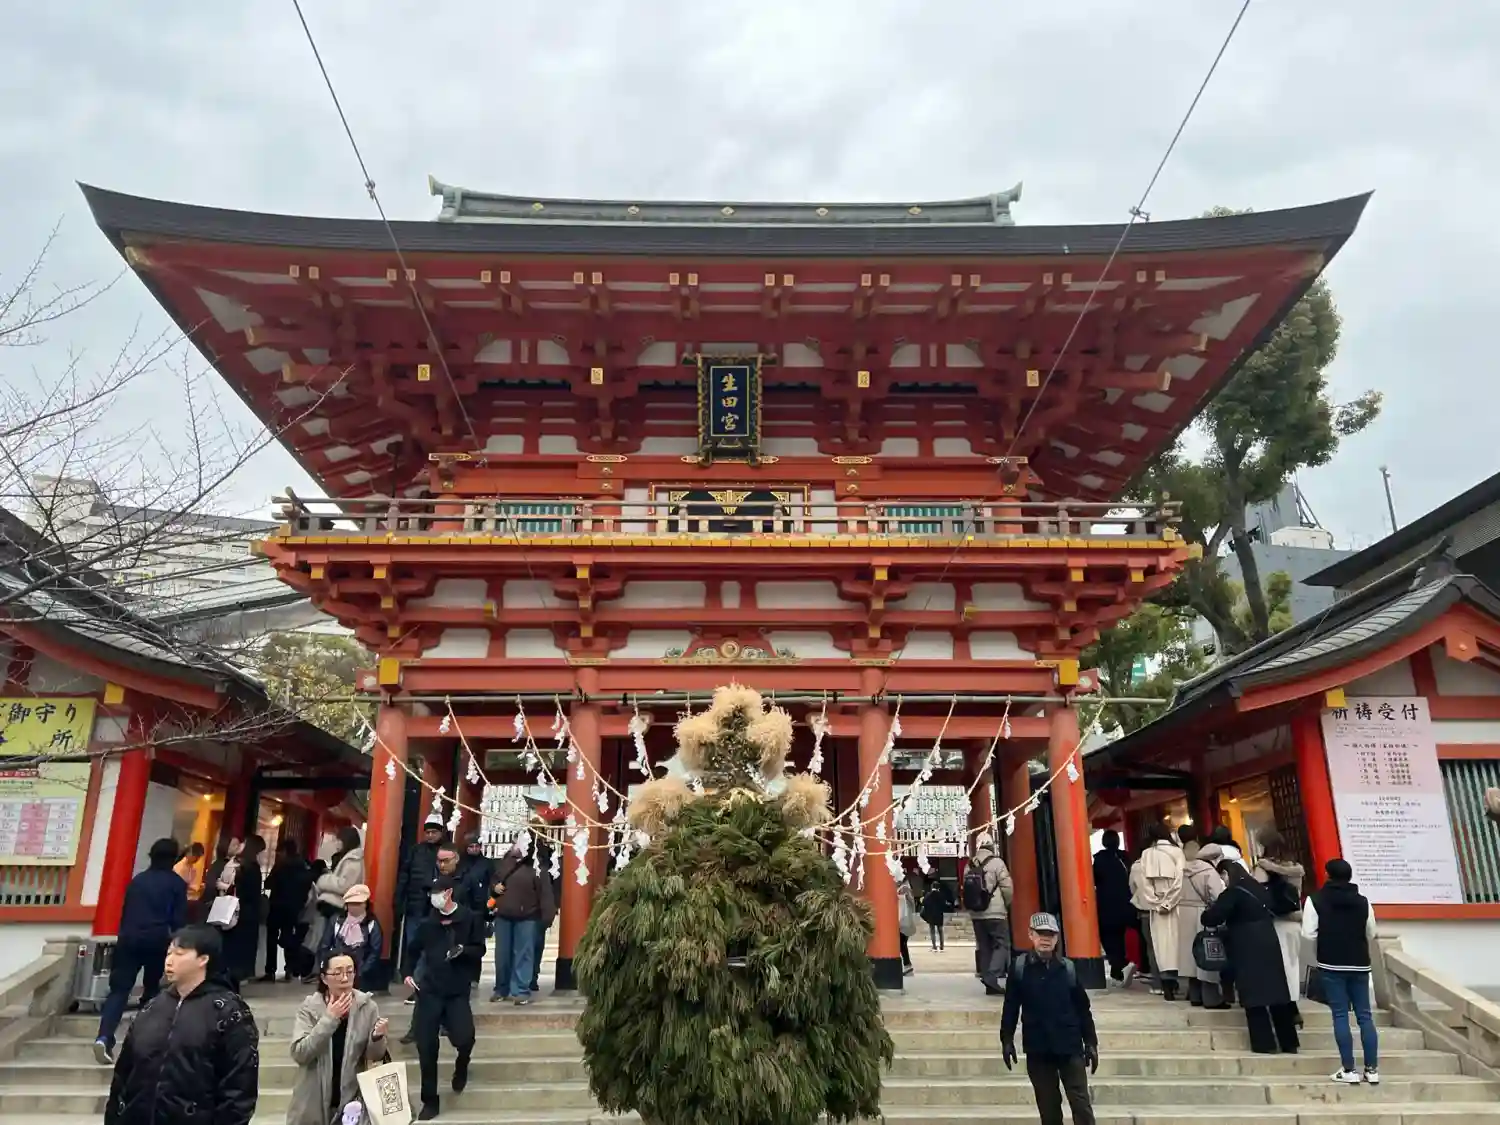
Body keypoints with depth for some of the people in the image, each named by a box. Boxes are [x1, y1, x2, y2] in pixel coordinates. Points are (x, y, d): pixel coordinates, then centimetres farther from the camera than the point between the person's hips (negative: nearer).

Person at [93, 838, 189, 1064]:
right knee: (153, 990, 16)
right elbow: (179, 919, 1)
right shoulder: (177, 883, 7)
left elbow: (125, 912, 18)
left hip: (130, 937, 2)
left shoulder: (137, 880, 18)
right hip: (158, 940, -2)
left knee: (119, 989, -1)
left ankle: (104, 1038, -19)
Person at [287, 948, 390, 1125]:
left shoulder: (367, 1006, -8)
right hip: (314, 1102, -1)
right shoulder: (310, 1006, -10)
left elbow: (375, 1057, -2)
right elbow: (299, 1054, -19)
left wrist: (378, 1037, -22)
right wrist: (329, 1019, -26)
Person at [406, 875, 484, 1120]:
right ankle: (430, 1101, 16)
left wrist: (463, 950, -19)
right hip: (429, 990, 3)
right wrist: (407, 973, 4)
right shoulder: (428, 922, 5)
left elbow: (480, 950, -1)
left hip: (458, 991, -3)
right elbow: (414, 949, 16)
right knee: (426, 1047, 0)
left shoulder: (470, 918, -4)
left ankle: (461, 1065, 21)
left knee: (464, 1038, -17)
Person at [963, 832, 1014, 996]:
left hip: (976, 913, 6)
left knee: (983, 947, 11)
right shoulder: (996, 862, -8)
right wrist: (1005, 904, 6)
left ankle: (987, 979, 10)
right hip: (995, 913, -6)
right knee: (1002, 944, 0)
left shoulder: (969, 866, 9)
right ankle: (993, 977, -15)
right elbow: (1007, 887, -10)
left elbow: (966, 889, 9)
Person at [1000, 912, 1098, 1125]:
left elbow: (1083, 1008, 4)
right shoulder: (1019, 967, -4)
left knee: (1081, 1103, 0)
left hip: (1070, 1046, 0)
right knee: (1048, 1106, 10)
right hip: (1037, 1049, 0)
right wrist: (1007, 1039, 0)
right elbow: (1011, 1007, 2)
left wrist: (1091, 1043, 4)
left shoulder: (1068, 968, -2)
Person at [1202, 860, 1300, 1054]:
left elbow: (1212, 917, -17)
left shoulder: (1233, 892, -11)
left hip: (1248, 950, -7)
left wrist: (1206, 915, 6)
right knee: (1276, 992, 11)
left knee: (1255, 995, -2)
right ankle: (1289, 1042, 15)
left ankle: (1264, 1043, -1)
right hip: (1269, 945, 7)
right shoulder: (1258, 888, 12)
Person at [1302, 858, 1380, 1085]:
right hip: (1359, 965, 3)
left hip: (1331, 964, -3)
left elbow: (1309, 934, -10)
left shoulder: (1316, 900, -6)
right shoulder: (1363, 901, 5)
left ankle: (1348, 1070, 0)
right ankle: (1372, 1069, 9)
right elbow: (1371, 934, 9)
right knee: (1365, 1015, 9)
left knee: (1340, 1015, 0)